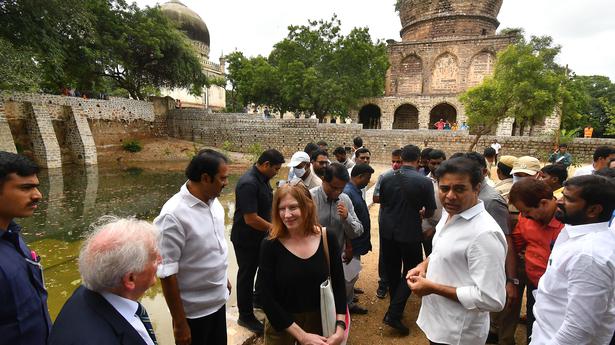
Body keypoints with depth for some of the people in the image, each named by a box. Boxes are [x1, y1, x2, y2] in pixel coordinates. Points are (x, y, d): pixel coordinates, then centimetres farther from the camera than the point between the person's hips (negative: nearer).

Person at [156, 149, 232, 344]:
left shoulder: (213, 201, -5)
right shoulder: (173, 215, -27)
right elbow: (166, 273, -22)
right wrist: (179, 323, -15)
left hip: (218, 299, 7)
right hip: (193, 310, -7)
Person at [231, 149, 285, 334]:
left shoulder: (263, 179, 1)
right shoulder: (248, 183, -28)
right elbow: (251, 219, -30)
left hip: (260, 236, 9)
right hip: (246, 240, -8)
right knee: (247, 275, 8)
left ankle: (259, 298, 46)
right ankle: (245, 316, 28)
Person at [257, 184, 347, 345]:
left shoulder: (327, 238, -11)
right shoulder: (270, 246, -18)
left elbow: (338, 284, -4)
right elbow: (267, 299, -16)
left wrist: (340, 326, -13)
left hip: (319, 321, 2)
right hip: (281, 326, -2)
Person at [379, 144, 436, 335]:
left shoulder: (387, 179, -4)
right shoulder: (425, 182, -13)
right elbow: (430, 212, -4)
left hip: (387, 231, 4)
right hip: (409, 233, -3)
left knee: (392, 271, 19)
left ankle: (395, 308, 36)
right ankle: (394, 314, 5)